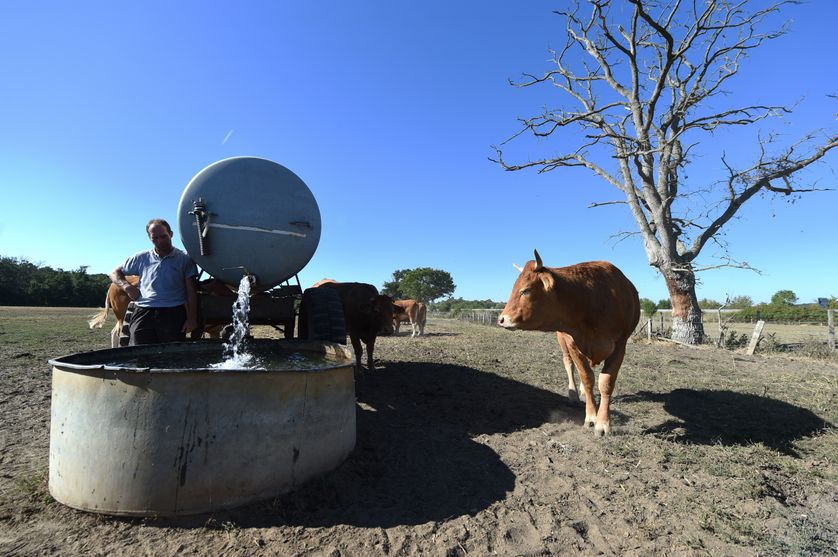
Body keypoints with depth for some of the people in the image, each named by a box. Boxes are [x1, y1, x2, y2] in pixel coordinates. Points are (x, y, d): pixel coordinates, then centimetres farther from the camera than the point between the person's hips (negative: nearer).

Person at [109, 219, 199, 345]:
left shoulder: (184, 259, 9)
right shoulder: (141, 258, 16)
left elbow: (191, 291, 5)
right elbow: (115, 273, 27)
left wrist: (191, 318, -3)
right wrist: (126, 286, 4)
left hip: (173, 312, -2)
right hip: (144, 311, 2)